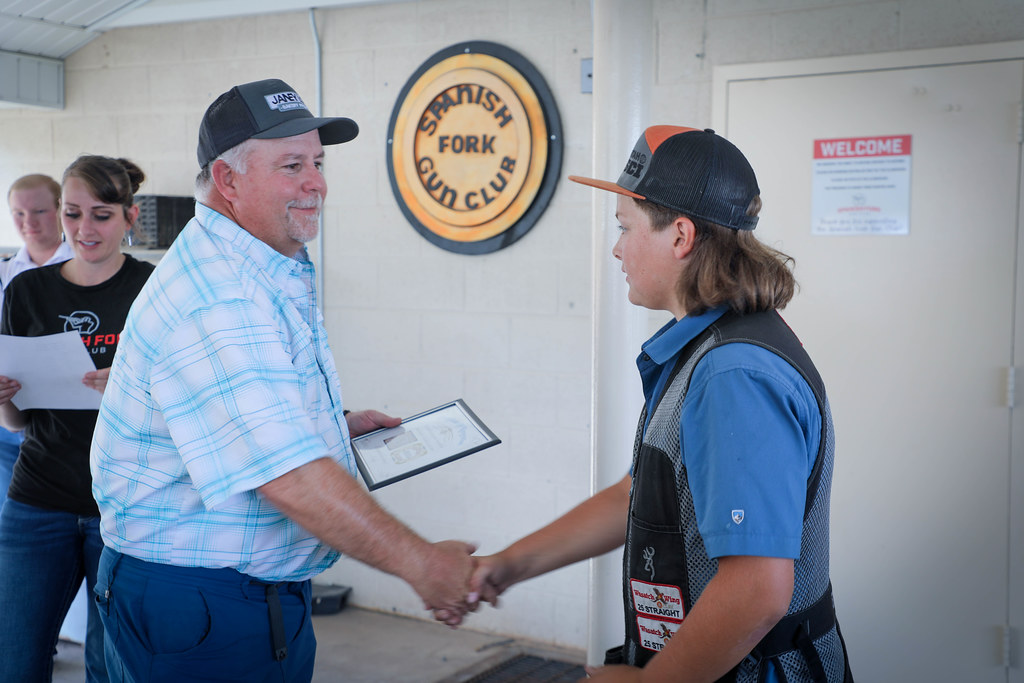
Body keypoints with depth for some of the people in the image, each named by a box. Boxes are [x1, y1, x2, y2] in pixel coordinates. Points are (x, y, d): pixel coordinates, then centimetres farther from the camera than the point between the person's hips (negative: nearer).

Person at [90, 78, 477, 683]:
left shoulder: (272, 276, 11)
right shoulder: (215, 301, -25)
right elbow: (291, 479, -31)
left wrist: (335, 423, 12)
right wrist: (421, 564, -27)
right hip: (195, 607, -10)